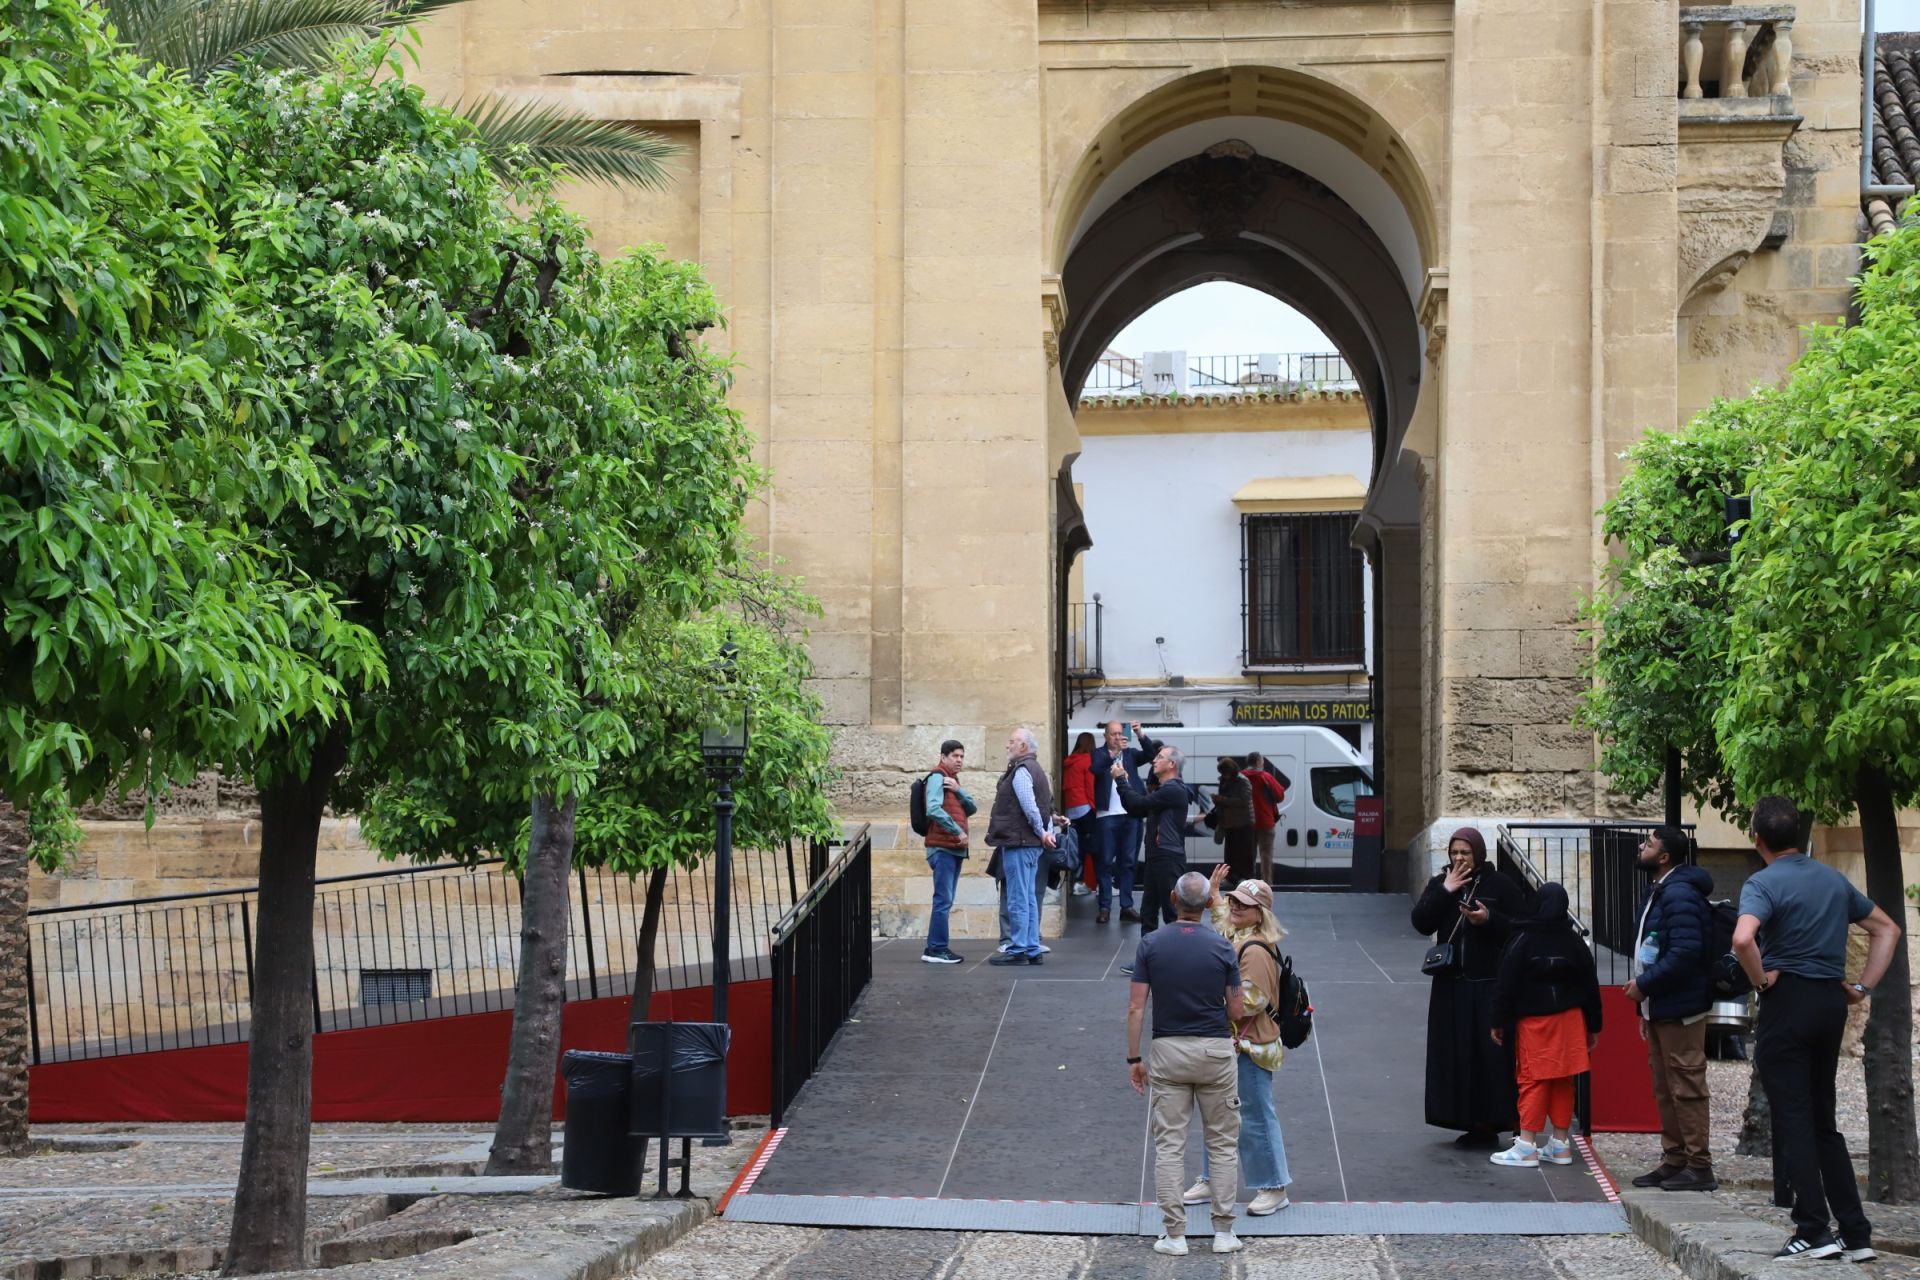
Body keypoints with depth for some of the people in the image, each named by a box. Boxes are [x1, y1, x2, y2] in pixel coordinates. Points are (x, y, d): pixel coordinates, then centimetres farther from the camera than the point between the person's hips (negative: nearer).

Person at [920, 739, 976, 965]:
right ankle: (936, 949, -11)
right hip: (942, 848, -9)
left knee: (945, 900, 10)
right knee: (943, 899, -11)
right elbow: (934, 810, -23)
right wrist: (958, 831, -20)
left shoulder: (953, 780, 20)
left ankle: (936, 947, 14)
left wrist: (958, 790, -8)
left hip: (956, 849, 9)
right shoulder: (937, 777, -8)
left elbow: (972, 809, 8)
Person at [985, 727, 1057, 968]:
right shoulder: (1035, 770, 18)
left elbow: (1029, 806, -22)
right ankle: (1032, 950, 15)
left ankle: (1018, 950, -4)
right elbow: (1047, 806, 17)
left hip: (1018, 842, -10)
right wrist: (1048, 831, 6)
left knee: (1018, 899, -6)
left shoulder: (1021, 771, -15)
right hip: (1031, 844, 10)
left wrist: (1041, 832, -11)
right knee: (1029, 898, 13)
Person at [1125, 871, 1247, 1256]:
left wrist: (1133, 1058, 1)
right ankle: (1224, 1231, 9)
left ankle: (1174, 1234, 2)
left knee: (1169, 1146, 4)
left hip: (1168, 1051, 0)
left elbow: (1136, 1007, -6)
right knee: (1223, 1144, 10)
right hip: (1215, 1051, 0)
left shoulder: (1151, 945, -4)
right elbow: (1236, 1011, -1)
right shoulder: (1221, 948, -5)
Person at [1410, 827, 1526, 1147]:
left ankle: (1488, 1122, -1)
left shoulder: (1500, 885, 0)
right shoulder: (1439, 884, 9)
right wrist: (1445, 892, -11)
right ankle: (1468, 1121, 8)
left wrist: (1489, 919, -18)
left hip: (1488, 986, -4)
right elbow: (1421, 922, -3)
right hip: (1450, 985, 4)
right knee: (1455, 1054, 2)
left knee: (1489, 1053, -5)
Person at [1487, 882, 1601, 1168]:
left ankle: (1527, 1146, -6)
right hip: (1569, 1019, 4)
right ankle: (1560, 1144, 14)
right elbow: (1590, 986, 8)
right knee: (1563, 1081, 9)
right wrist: (1593, 1026, 15)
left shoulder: (1523, 940, -9)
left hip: (1532, 1021, -4)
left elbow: (1506, 984, -8)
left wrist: (1499, 1022, -1)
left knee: (1532, 1080, -3)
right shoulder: (1575, 942, 4)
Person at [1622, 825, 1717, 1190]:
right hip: (1659, 1009, 11)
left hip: (1679, 1009, -11)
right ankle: (1674, 1160, 21)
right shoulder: (1657, 893, 17)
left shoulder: (1679, 895, -17)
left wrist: (1644, 985, -18)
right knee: (1664, 1088, 14)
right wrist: (1645, 1009, 19)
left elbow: (1684, 953, -26)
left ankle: (1699, 1167, -4)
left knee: (1686, 1087, -7)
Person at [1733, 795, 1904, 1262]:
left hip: (1787, 1001, -6)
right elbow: (1887, 929, 20)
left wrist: (1762, 980, -13)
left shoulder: (1764, 883, -11)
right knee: (1822, 1121, 13)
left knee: (1793, 1121, -1)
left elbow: (1743, 939, -30)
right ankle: (1855, 1233, 11)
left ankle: (1814, 1231, -4)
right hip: (1831, 1001, 7)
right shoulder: (1834, 879, 12)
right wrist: (1864, 986, 14)